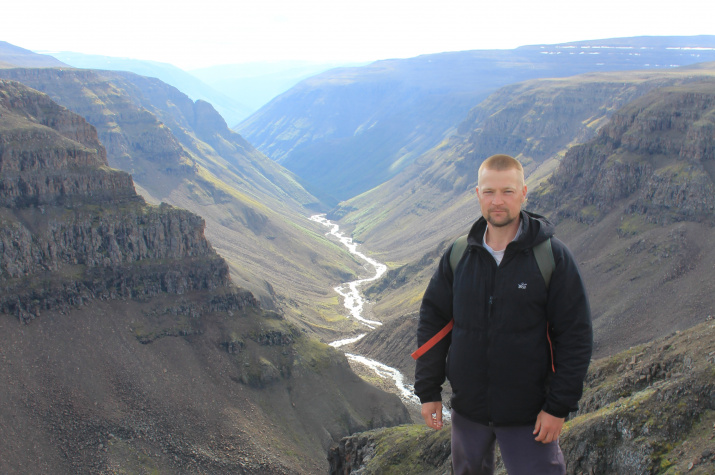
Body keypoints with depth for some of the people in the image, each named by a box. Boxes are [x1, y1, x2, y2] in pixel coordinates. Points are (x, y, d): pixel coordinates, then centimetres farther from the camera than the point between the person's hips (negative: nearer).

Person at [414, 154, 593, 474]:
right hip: (467, 409, 4)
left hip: (528, 416, -3)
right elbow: (432, 322, 5)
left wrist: (559, 406, -11)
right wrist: (428, 391, 3)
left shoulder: (552, 256, -11)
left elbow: (576, 336, -9)